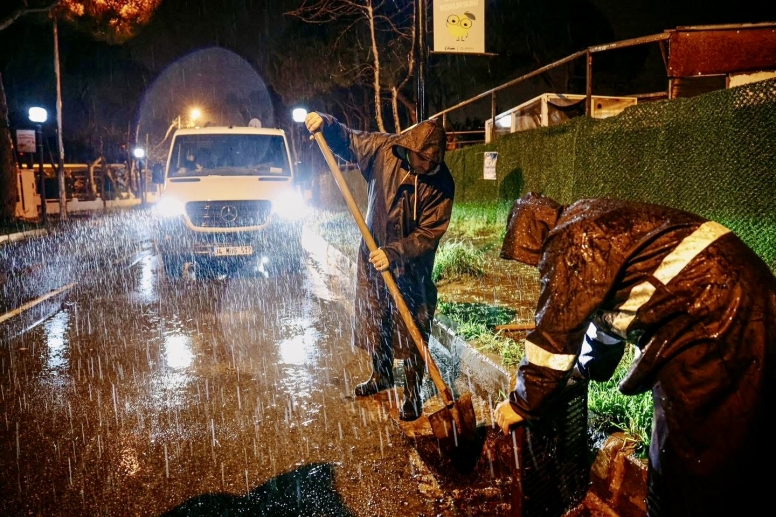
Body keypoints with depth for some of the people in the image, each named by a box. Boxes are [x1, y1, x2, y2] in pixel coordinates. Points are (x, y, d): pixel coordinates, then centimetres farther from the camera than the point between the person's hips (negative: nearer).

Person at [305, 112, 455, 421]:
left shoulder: (441, 184, -18)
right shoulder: (384, 149, -12)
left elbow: (429, 232, -19)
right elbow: (347, 141, 2)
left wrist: (394, 253, -29)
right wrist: (325, 124, -17)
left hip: (412, 265, -3)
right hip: (372, 254, 4)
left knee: (411, 332, 1)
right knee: (373, 320, 17)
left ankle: (413, 395, 18)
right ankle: (381, 376, 39)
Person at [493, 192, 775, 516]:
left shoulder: (571, 240, -11)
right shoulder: (598, 228, 20)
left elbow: (556, 330, -11)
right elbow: (605, 308, 31)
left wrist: (521, 403, 0)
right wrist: (586, 367, 40)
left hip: (712, 308, -11)